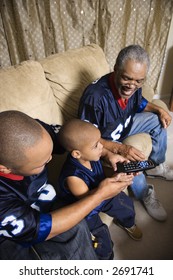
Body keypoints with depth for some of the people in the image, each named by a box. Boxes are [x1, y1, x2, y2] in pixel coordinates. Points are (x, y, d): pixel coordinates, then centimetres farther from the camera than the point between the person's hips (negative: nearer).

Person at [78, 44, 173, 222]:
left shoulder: (132, 86, -15)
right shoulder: (95, 96, -36)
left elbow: (140, 104, 10)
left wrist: (159, 110, -9)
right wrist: (119, 148, -41)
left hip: (125, 125, 7)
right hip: (103, 140, -7)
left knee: (158, 121, 2)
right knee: (130, 161, -32)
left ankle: (156, 166, 19)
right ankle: (145, 195, 1)